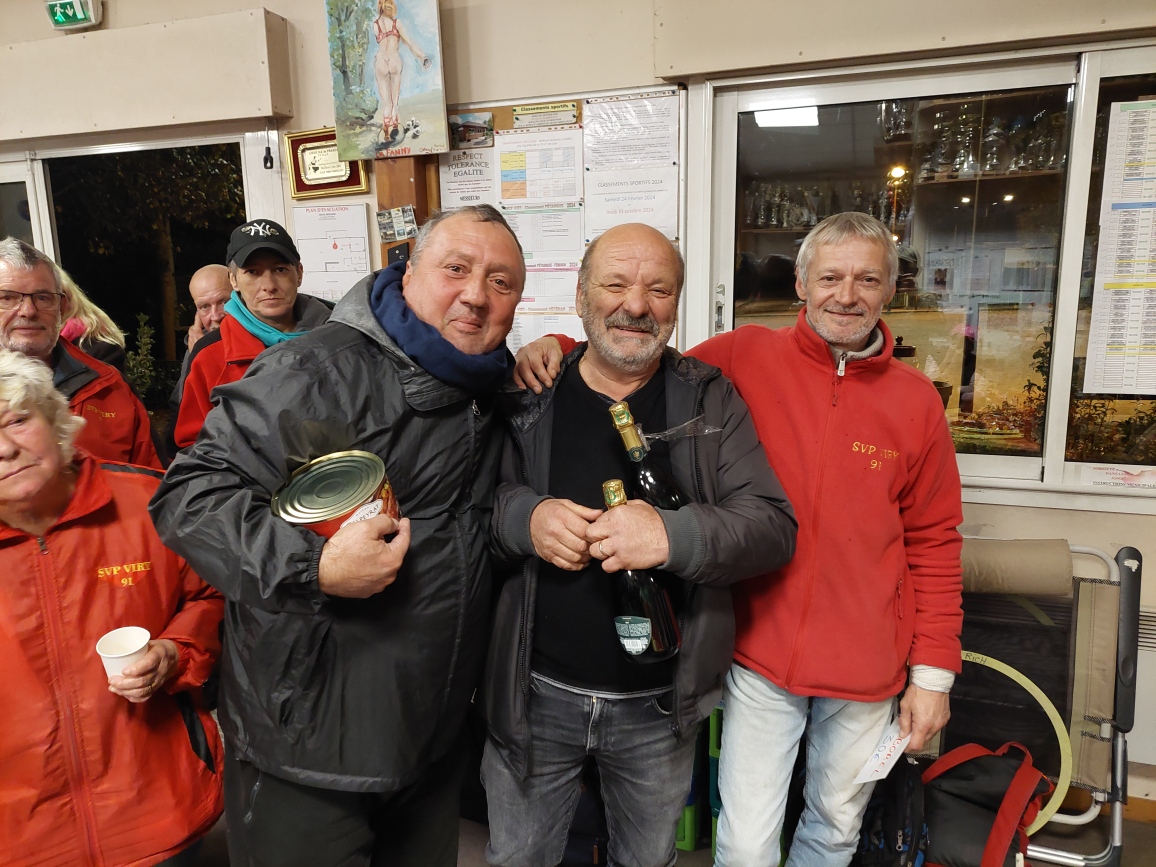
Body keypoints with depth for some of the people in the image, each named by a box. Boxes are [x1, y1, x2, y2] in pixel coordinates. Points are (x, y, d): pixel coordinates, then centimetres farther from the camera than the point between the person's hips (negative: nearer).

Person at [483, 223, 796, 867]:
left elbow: (775, 526, -12)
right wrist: (522, 518, -22)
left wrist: (673, 536, -31)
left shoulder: (710, 398, -6)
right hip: (536, 691, 1)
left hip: (660, 704, 0)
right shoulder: (527, 394, -5)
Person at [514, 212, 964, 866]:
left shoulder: (916, 400, -2)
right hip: (762, 659, -2)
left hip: (868, 671, 3)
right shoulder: (745, 358, -8)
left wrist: (934, 671, 2)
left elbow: (933, 543, 2)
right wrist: (562, 349, -16)